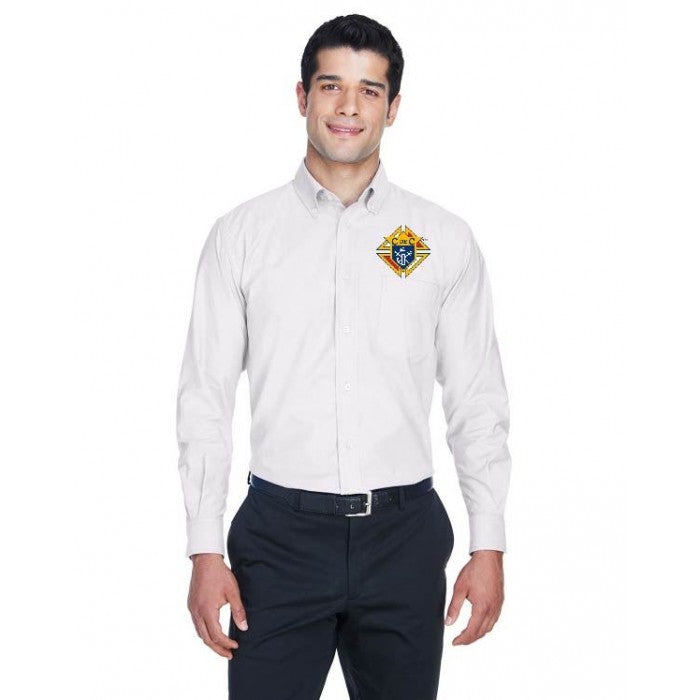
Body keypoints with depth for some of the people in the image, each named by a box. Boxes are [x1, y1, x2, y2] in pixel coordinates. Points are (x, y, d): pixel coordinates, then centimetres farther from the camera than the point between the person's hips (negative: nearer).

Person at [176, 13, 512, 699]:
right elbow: (204, 399, 2)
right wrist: (205, 551, -2)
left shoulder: (446, 241, 4)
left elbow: (477, 402, 5)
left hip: (404, 537, 1)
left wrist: (488, 546, 1)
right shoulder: (240, 236, 3)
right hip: (280, 533, 0)